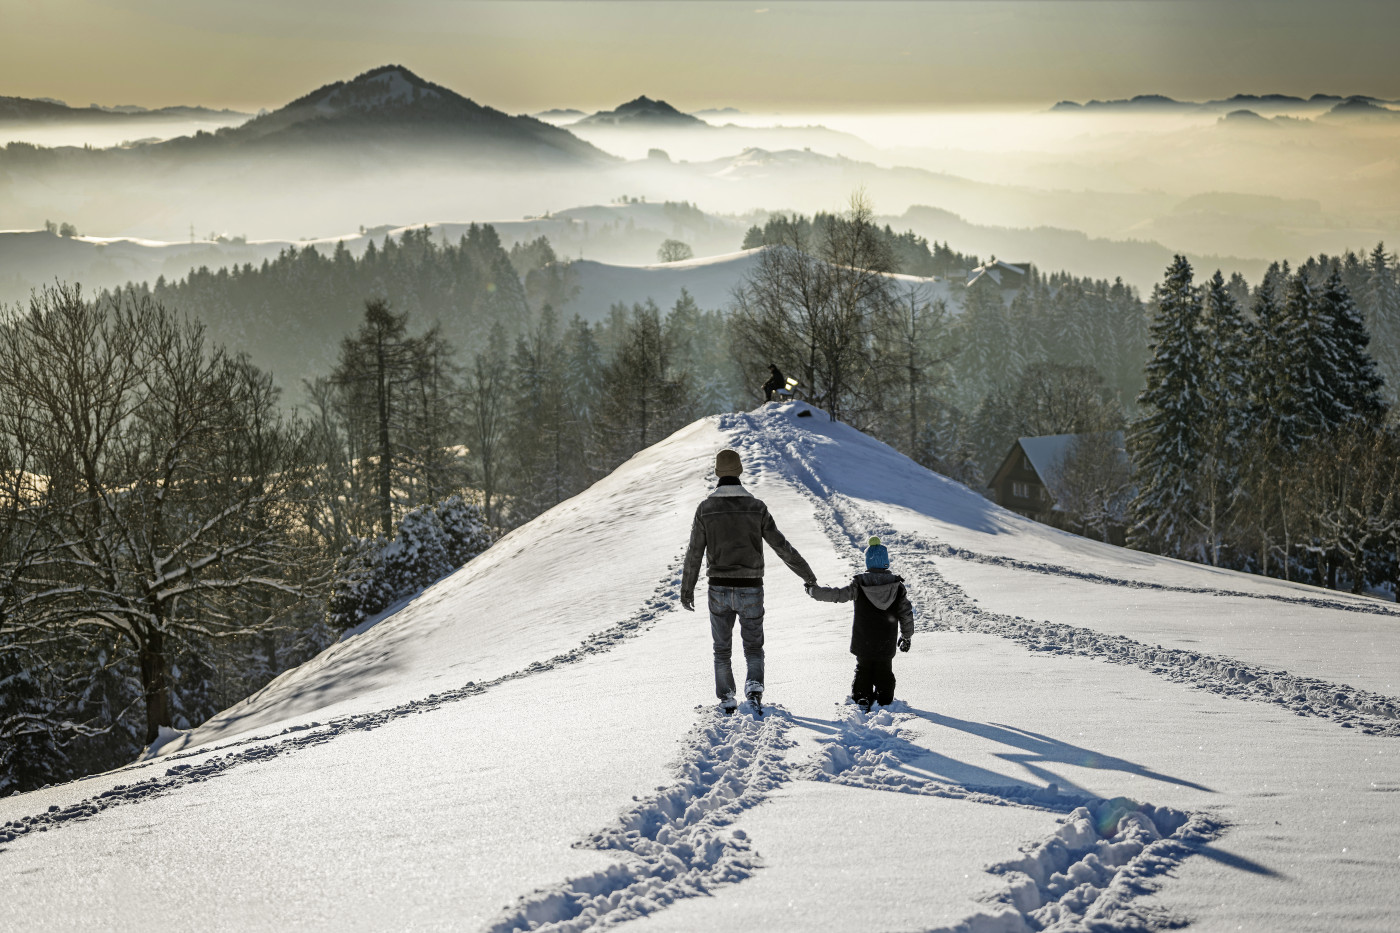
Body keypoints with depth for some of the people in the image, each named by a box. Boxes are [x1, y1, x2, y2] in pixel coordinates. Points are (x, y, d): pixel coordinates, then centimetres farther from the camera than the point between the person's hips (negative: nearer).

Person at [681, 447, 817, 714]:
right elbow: (781, 546, -1)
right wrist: (807, 574, 9)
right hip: (750, 590, 0)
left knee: (722, 648, 16)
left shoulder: (705, 507, -4)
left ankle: (726, 698, 14)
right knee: (753, 647, 12)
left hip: (719, 590, 0)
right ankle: (754, 686, -14)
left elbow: (694, 553, 0)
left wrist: (687, 589, 11)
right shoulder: (756, 506, -4)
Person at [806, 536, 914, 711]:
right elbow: (906, 613, -1)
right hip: (886, 643, 1)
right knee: (884, 671, 16)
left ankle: (862, 699, 10)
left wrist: (813, 591, 1)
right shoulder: (897, 586, -6)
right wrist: (907, 636, 12)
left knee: (863, 669, 16)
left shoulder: (859, 585, -11)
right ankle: (884, 701, 14)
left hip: (862, 642, -1)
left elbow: (836, 594, -12)